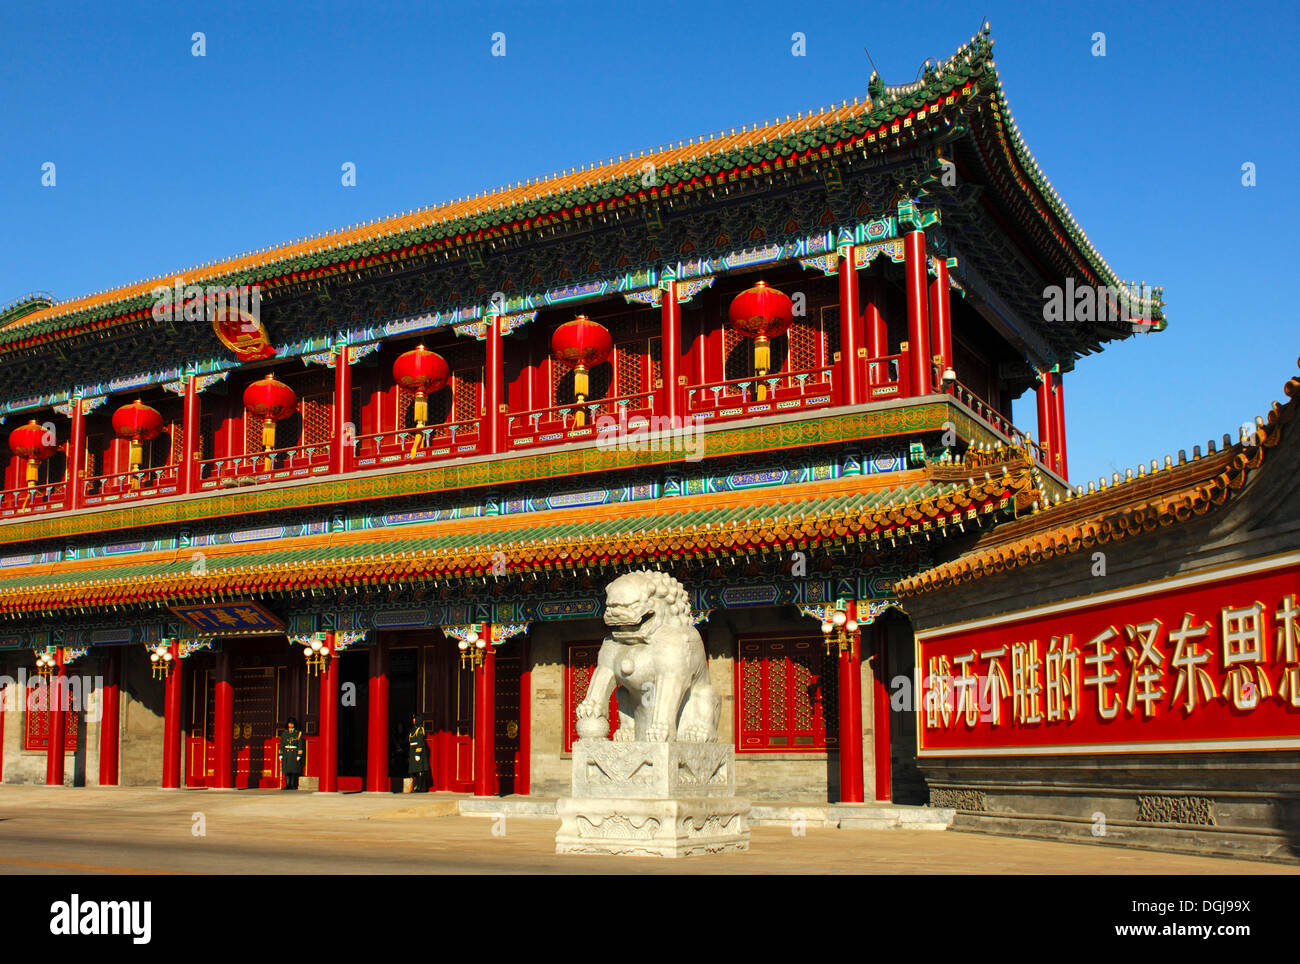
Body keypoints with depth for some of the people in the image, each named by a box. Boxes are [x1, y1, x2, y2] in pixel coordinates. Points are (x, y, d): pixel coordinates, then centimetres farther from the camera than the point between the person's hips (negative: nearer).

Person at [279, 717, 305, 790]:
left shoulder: (298, 733, 2)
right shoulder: (284, 733, 10)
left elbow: (300, 745, -2)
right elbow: (281, 745, 11)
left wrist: (299, 755, -9)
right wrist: (280, 755, 4)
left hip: (294, 754, -3)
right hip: (286, 754, 3)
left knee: (294, 770, -3)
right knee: (287, 770, -1)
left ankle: (293, 785, 0)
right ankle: (288, 785, 0)